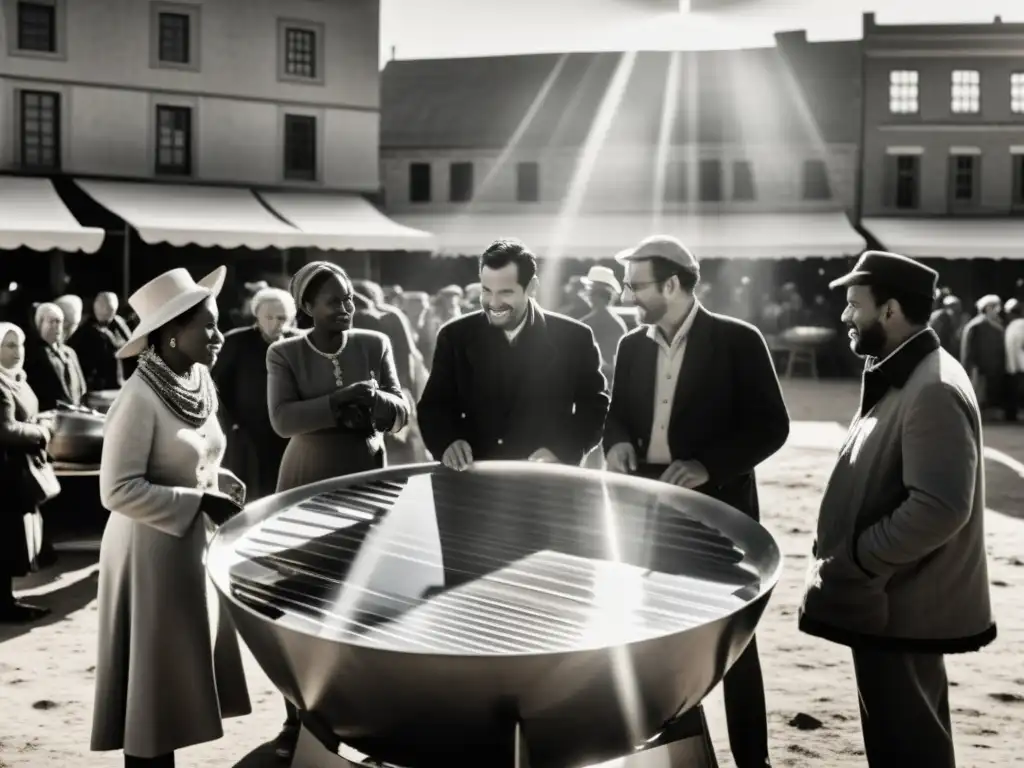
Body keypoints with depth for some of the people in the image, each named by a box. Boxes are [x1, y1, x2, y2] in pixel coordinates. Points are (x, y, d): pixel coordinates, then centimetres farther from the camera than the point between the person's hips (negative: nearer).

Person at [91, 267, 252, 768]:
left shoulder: (200, 383, 5)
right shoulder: (140, 398, -20)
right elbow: (118, 489, -22)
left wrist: (222, 486, -1)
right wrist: (200, 502, -21)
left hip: (195, 543, 8)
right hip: (154, 551, -8)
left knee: (178, 675, 14)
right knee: (153, 679, 1)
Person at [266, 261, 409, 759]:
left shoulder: (375, 345, 0)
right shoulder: (284, 354, -5)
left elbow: (401, 415, -1)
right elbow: (282, 419, -18)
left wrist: (375, 398, -22)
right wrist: (338, 401, -27)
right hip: (306, 490, -1)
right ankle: (298, 715, 12)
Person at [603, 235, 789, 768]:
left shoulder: (737, 341, -8)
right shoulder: (632, 346, 7)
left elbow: (771, 425, -10)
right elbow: (618, 414, 14)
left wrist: (708, 464, -22)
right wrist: (618, 443, -9)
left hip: (718, 511, -5)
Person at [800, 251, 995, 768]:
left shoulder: (934, 389, -21)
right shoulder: (899, 377, 12)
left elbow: (939, 509, -29)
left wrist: (849, 562, -21)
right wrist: (844, 556, 8)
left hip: (901, 608, -10)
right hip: (891, 599, 10)